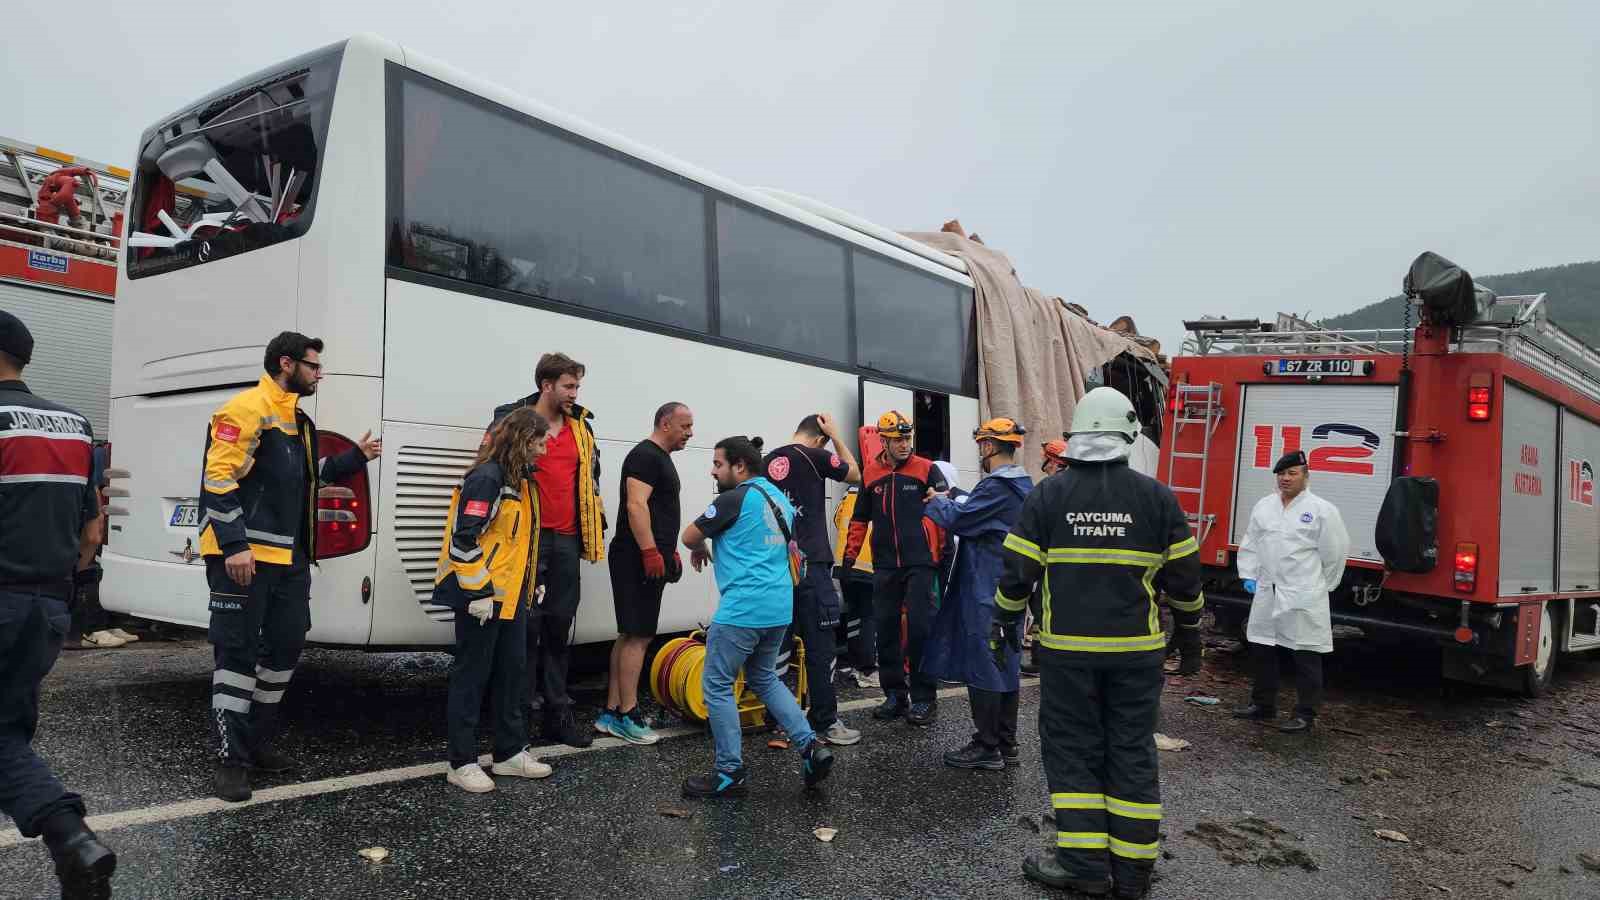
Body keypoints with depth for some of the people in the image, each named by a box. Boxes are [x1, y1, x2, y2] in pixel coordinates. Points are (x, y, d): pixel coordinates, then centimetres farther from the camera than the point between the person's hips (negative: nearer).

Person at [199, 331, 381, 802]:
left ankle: (257, 742, 28)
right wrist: (234, 545, -24)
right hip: (246, 555, -9)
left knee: (286, 645, 14)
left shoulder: (298, 420, 18)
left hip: (290, 557, 10)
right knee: (238, 651, -3)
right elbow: (219, 479, -18)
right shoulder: (246, 410, -12)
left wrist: (354, 459, 18)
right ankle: (231, 758, 5)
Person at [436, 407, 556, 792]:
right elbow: (464, 538, -22)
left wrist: (532, 585, 20)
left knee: (513, 674, 15)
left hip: (512, 597, 9)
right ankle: (462, 764, 11)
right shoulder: (486, 478, -17)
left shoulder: (521, 479, 13)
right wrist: (479, 592, -21)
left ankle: (511, 753, 26)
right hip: (481, 598, -9)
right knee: (472, 677, 1)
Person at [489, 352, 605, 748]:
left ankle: (557, 712, 17)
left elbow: (592, 477, 22)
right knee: (526, 624, 0)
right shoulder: (512, 418, 0)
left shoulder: (582, 426, 15)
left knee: (559, 626, 9)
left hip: (566, 540, 5)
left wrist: (596, 529, 18)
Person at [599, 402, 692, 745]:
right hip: (638, 559, -11)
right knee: (637, 636, -8)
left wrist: (670, 550, 27)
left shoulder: (661, 459, 20)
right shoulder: (645, 455, -12)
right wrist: (651, 552, -25)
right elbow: (636, 505, -22)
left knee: (630, 635, 11)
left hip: (651, 560, 11)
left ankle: (611, 714, 16)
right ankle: (627, 717, -2)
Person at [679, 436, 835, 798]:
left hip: (742, 609, -9)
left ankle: (730, 771, 9)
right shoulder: (779, 498, 14)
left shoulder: (735, 499, -11)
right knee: (764, 678, 23)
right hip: (779, 607, 9)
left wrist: (700, 549, 19)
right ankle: (810, 745, 13)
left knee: (717, 686, 4)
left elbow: (689, 536, -3)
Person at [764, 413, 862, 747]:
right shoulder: (814, 456, -6)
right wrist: (836, 435, 13)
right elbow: (855, 475, 10)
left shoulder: (767, 462, 12)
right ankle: (824, 720, 3)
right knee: (820, 647, -1)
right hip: (809, 564, -7)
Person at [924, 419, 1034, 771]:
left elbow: (957, 519, -18)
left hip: (986, 592, -9)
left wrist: (936, 502, 0)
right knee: (1006, 664, 14)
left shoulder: (997, 487, -19)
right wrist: (954, 501, 9)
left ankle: (987, 748, 4)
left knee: (981, 665, -2)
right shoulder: (1024, 485, 12)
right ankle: (1006, 743, 23)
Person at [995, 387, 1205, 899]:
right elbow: (1183, 573, 4)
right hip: (1136, 648, 1)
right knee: (1132, 752, 11)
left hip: (1067, 647, -1)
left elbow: (1019, 569, -4)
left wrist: (1005, 618, 11)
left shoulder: (1049, 493, -5)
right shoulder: (1155, 496, -3)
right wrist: (1190, 625, 19)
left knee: (1072, 750, 9)